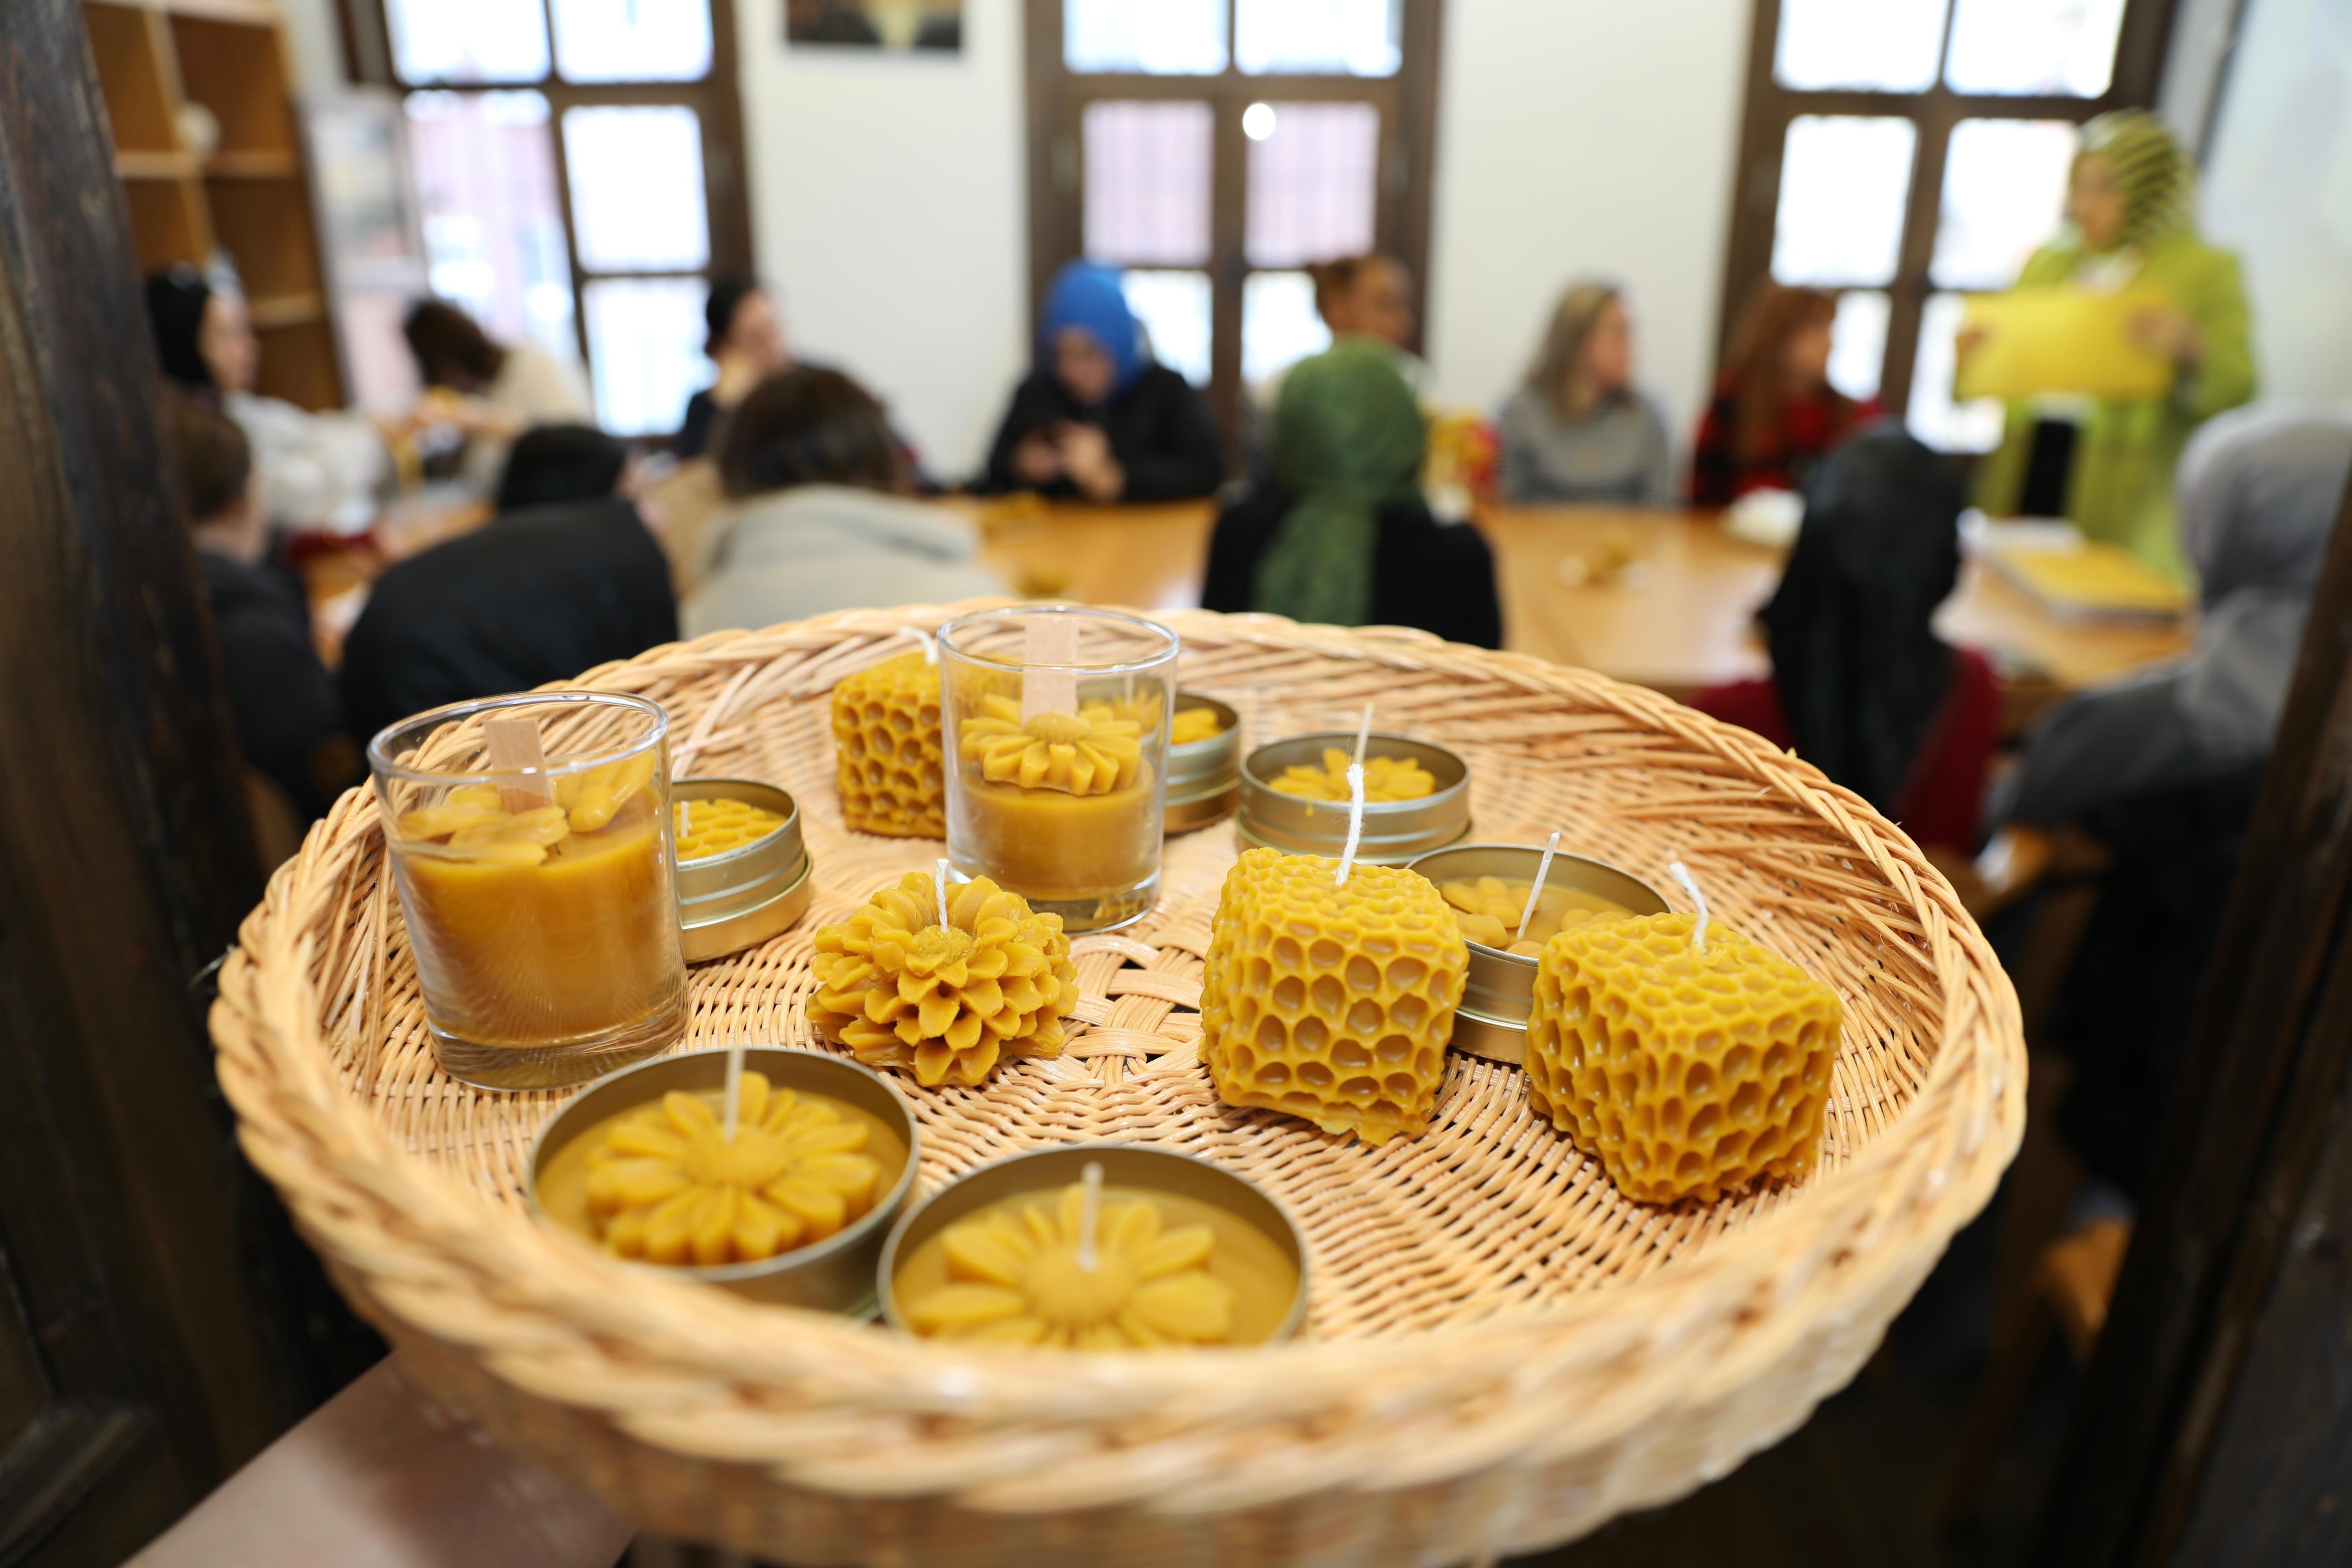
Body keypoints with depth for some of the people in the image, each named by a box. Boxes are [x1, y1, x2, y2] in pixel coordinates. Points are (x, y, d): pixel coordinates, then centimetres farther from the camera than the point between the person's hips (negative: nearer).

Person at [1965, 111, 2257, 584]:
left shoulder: (2206, 271, 7)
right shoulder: (2047, 262, 19)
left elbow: (2235, 393, -1)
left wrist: (2190, 349, -21)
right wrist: (1973, 354, 0)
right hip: (2026, 469, 4)